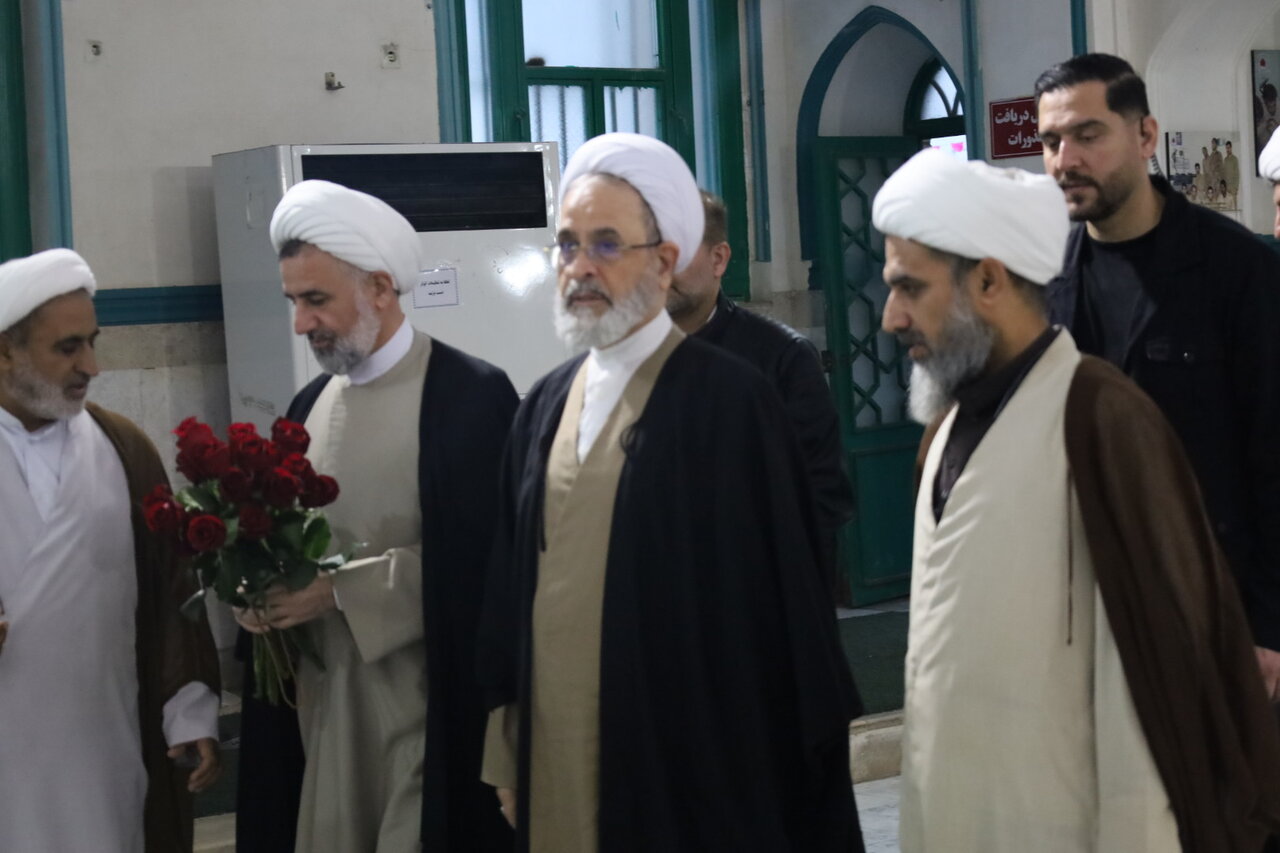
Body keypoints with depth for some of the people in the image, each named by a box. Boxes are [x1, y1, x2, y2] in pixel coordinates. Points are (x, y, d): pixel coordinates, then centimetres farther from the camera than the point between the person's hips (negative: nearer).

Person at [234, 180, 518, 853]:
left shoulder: (472, 395, -10)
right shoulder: (310, 404, 11)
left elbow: (478, 559, -16)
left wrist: (338, 589, -16)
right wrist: (262, 592, -3)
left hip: (428, 707, -6)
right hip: (324, 696, 6)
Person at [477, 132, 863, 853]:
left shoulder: (730, 399, -10)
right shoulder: (546, 407, 9)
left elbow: (781, 597, -10)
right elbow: (511, 580, 11)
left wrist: (797, 760, -10)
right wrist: (507, 750, 10)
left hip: (685, 762, -5)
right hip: (553, 757, 6)